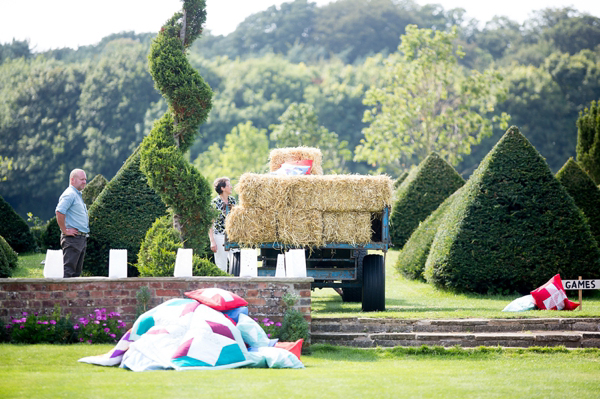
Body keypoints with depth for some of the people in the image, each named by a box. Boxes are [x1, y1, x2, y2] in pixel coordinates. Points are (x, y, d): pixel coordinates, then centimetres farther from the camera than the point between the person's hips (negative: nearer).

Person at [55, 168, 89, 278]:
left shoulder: (78, 195, 20)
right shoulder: (69, 194, -13)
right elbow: (59, 212, -26)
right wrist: (65, 230, -21)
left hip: (81, 239, 10)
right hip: (73, 237, -10)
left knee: (77, 271, 11)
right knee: (68, 269, -11)